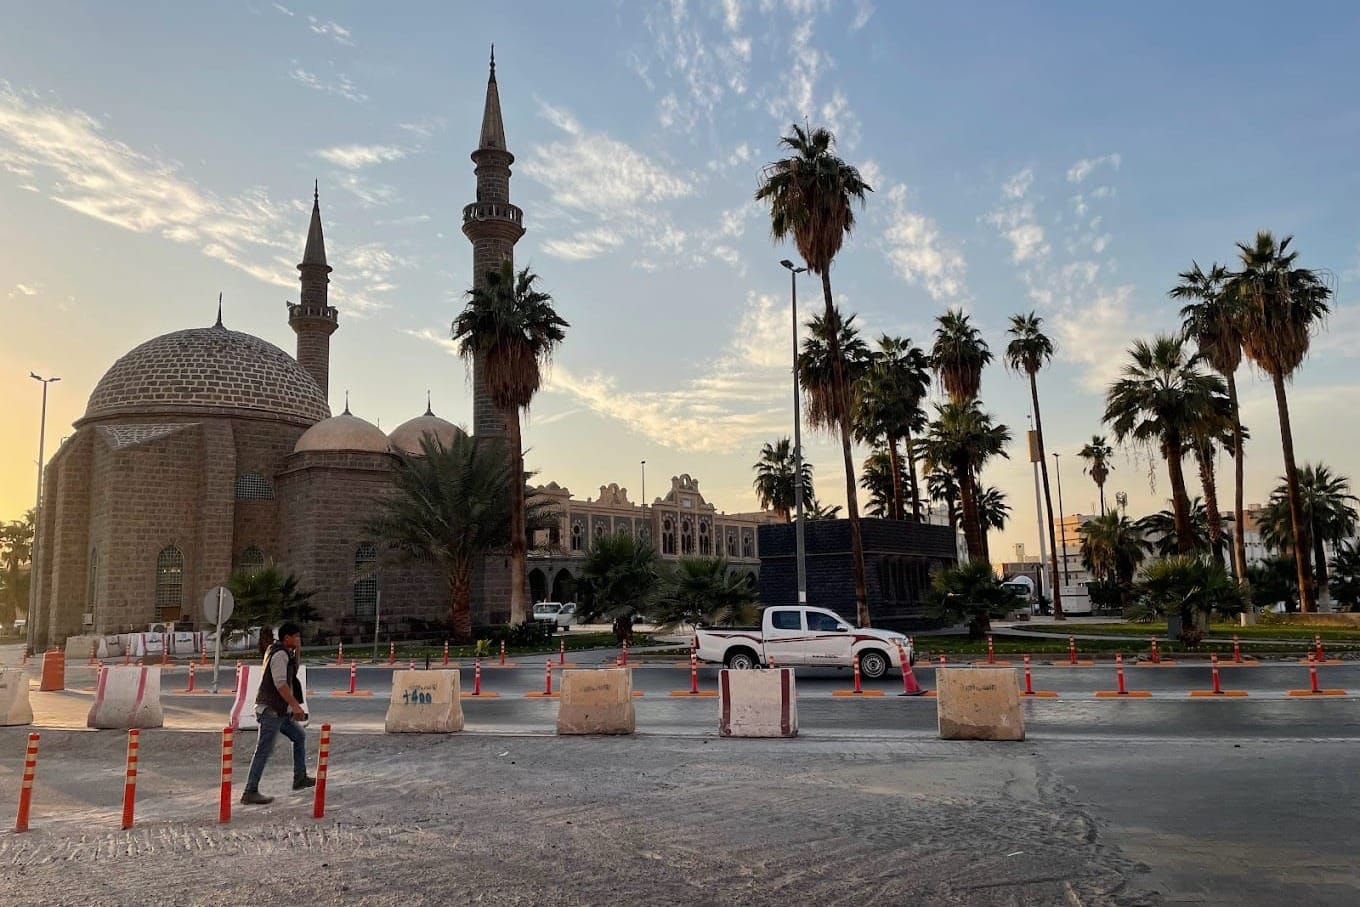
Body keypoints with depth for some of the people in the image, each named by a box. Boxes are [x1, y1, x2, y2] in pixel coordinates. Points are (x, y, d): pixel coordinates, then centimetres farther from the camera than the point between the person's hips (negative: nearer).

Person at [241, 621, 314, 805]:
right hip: (271, 710, -10)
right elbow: (280, 683, -22)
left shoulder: (284, 653, 15)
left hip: (280, 710, 10)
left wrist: (296, 651, 17)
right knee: (264, 750, -7)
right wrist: (295, 705, -24)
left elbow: (293, 673, 29)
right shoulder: (280, 654, -14)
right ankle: (250, 792, -4)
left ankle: (300, 779, 23)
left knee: (300, 736, 17)